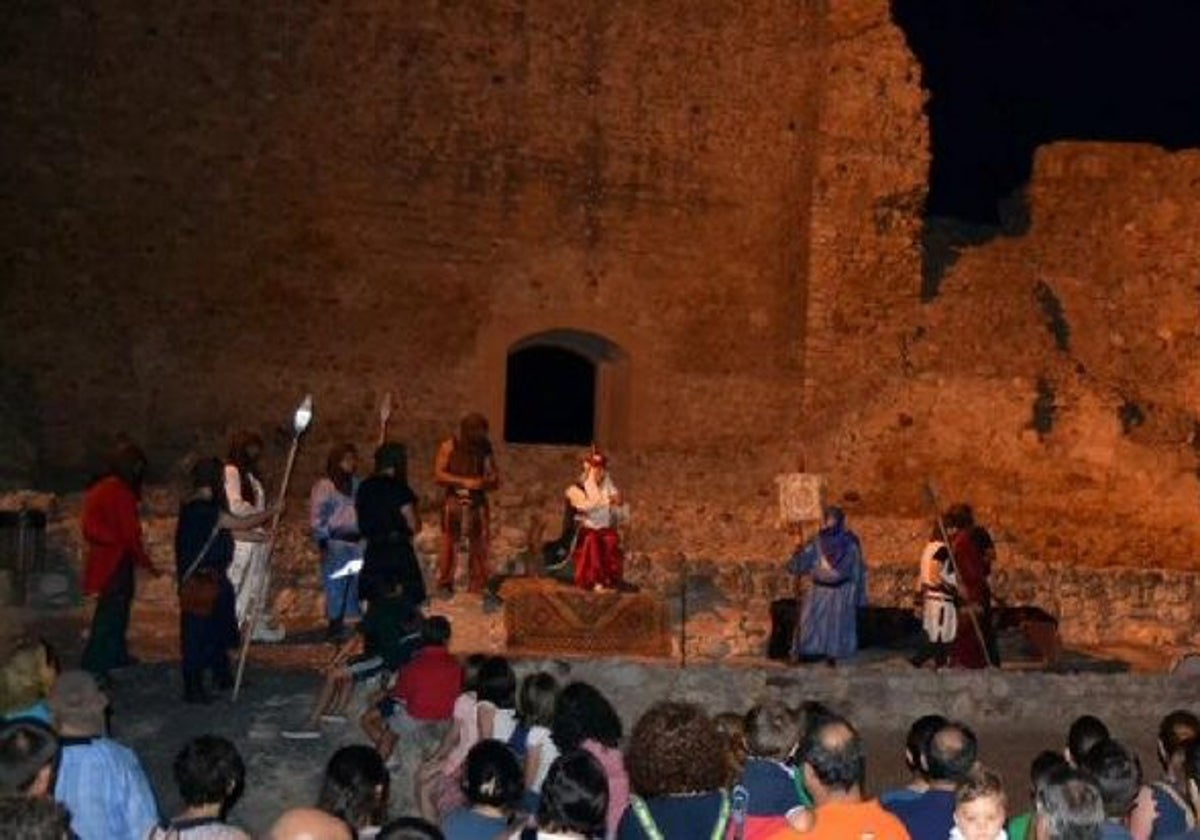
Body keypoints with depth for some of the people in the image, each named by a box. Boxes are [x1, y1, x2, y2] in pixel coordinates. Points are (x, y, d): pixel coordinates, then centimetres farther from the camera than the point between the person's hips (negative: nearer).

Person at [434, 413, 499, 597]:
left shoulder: (485, 448, 7)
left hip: (478, 502, 3)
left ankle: (477, 586, 7)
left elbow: (495, 481, 11)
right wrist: (464, 481, -18)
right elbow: (438, 475, -9)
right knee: (449, 543, -3)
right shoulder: (449, 446, -2)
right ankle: (445, 584, 5)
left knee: (479, 545, 1)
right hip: (454, 501, -3)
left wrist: (487, 481, -12)